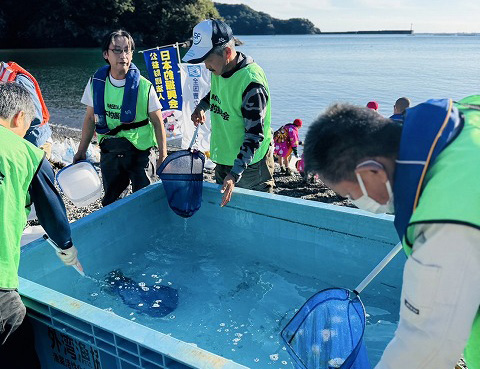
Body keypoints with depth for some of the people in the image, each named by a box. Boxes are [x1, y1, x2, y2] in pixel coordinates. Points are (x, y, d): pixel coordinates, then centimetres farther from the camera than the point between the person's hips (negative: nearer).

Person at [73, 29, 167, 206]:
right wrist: (81, 151, 10)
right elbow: (90, 119, 8)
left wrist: (163, 157, -11)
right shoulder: (96, 83, -2)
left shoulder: (144, 87, -11)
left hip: (139, 152, -3)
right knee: (110, 204, 14)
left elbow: (158, 123, -7)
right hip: (109, 152, 3)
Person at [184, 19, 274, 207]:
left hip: (250, 164, -8)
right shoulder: (218, 70, -1)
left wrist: (235, 174, -31)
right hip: (222, 160, 8)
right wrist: (202, 106, 4)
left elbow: (255, 135, -26)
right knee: (221, 212, 19)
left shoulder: (252, 82, -26)